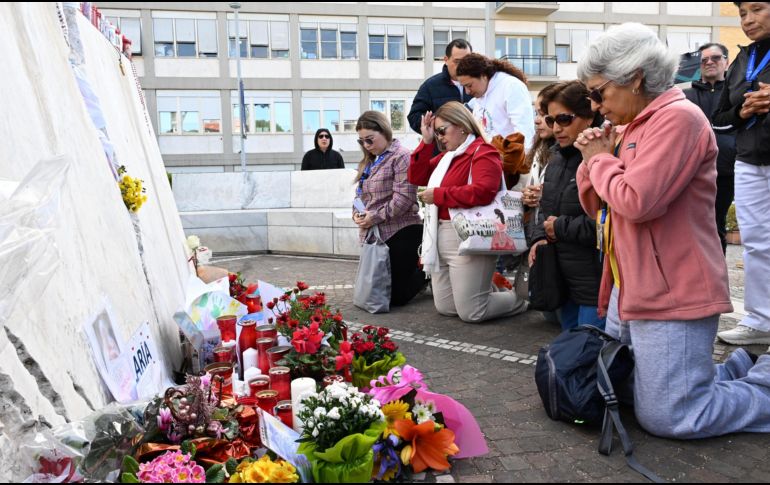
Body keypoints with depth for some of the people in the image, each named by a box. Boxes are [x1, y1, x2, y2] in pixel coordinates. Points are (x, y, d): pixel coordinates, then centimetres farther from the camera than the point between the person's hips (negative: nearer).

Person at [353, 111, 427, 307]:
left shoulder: (400, 156, -10)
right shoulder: (368, 163, 16)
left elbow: (403, 198, -19)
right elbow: (361, 195, 20)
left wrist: (375, 217, -18)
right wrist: (357, 213, -1)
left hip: (400, 233, -8)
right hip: (373, 234, 8)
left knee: (396, 296, -3)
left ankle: (426, 272, 22)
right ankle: (414, 267, 31)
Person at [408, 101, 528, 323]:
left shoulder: (483, 153, -10)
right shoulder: (446, 156, 17)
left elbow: (483, 191, -26)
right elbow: (416, 177, 14)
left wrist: (438, 194, -18)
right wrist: (426, 142, 4)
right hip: (440, 238, 9)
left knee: (471, 313, -4)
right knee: (445, 308, 13)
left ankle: (521, 297, 19)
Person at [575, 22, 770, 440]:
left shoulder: (677, 117, -14)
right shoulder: (630, 127, 15)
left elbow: (635, 201, -26)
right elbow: (595, 205, 19)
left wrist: (600, 160, -8)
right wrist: (592, 159, 2)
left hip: (671, 295, -10)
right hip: (629, 290, 10)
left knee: (667, 418, -8)